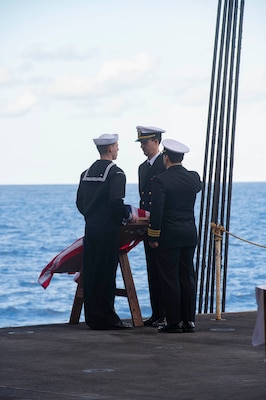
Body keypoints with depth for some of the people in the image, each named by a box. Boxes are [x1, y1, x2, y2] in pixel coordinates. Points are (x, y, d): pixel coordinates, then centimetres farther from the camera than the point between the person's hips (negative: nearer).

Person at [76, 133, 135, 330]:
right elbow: (117, 203, -20)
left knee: (90, 274, 8)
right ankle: (106, 318, -3)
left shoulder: (87, 172, 12)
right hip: (108, 231, -7)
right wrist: (129, 216, -3)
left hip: (90, 228, 7)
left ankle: (92, 316, 12)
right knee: (106, 274, -4)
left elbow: (80, 202, 14)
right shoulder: (115, 173, -11)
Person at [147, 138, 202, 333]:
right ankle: (189, 320, 11)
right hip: (190, 235, 5)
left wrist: (154, 237, -8)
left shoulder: (161, 181, -12)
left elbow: (156, 212, -15)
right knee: (187, 276, 9)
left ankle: (174, 322, 0)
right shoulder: (194, 177, 4)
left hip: (168, 236, -5)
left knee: (170, 279, -1)